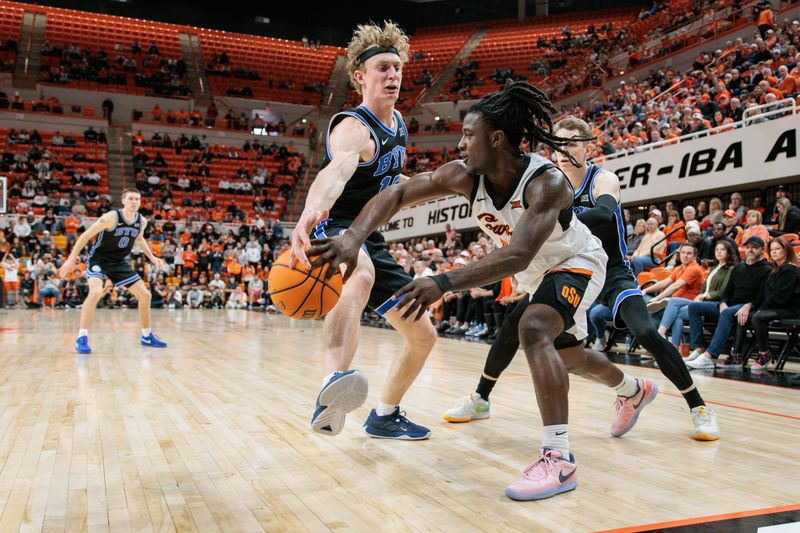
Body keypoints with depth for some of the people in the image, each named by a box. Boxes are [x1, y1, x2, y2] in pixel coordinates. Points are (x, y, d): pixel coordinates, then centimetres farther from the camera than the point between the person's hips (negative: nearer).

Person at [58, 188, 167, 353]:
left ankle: (147, 336, 21)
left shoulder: (142, 221, -5)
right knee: (96, 292, -32)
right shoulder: (111, 217, -22)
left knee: (145, 295, 3)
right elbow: (86, 235, -16)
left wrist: (151, 257, 9)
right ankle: (82, 338, -21)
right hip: (98, 259, -6)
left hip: (120, 262, 6)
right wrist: (71, 260, -18)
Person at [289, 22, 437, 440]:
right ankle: (332, 389, -65)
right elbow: (337, 168, -46)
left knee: (423, 336, 11)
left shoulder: (397, 123, 8)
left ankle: (383, 416, 32)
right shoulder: (354, 128, -20)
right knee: (360, 275, -45)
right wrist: (312, 209, -64)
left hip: (371, 240, 9)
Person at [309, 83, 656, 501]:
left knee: (533, 329, -34)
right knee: (567, 355, 23)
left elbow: (518, 256, -50)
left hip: (577, 263, -7)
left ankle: (558, 459, -30)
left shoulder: (546, 182, -38)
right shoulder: (465, 175, -22)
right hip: (537, 275, 7)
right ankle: (636, 390, 55)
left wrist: (443, 283, -61)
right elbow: (397, 194, -26)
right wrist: (352, 238, -44)